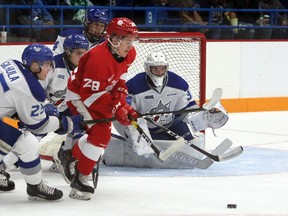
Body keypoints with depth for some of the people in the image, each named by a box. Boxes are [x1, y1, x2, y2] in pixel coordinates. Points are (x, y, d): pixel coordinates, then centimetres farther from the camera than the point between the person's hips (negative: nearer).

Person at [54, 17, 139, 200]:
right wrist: (116, 109, -33)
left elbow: (119, 81, 4)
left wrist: (123, 104, -9)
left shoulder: (129, 54, -9)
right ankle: (80, 179, -10)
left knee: (102, 132, 18)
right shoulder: (98, 58, -36)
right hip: (79, 95, -9)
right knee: (100, 133, -20)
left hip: (99, 92, 9)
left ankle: (69, 157, 39)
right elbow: (90, 94, -33)